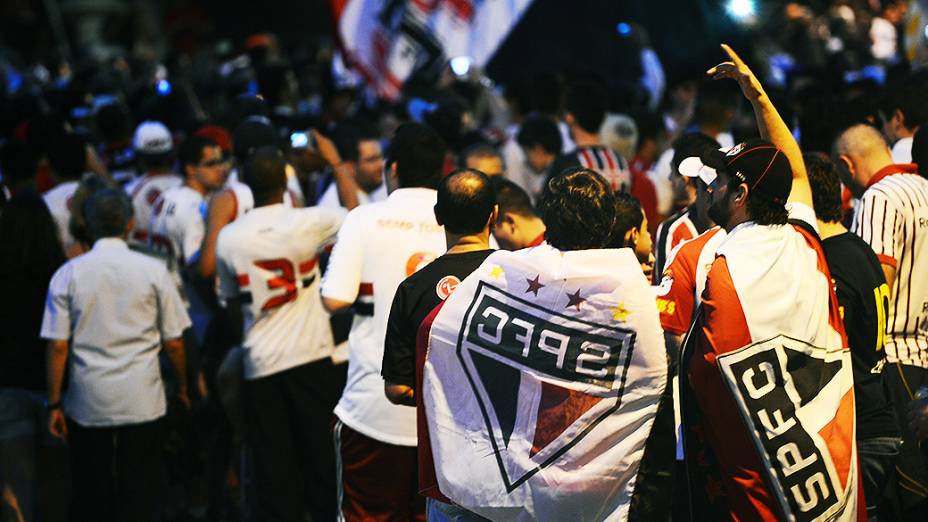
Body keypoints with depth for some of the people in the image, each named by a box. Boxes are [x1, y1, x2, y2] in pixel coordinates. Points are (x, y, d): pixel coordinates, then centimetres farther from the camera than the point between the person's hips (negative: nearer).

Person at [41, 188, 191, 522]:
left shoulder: (68, 274, -3)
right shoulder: (152, 270, -4)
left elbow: (58, 346, -4)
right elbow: (173, 343, 0)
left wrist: (54, 404, 4)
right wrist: (183, 386, 15)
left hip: (87, 404, 1)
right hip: (142, 402, -1)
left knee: (89, 495, 9)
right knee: (140, 493, 5)